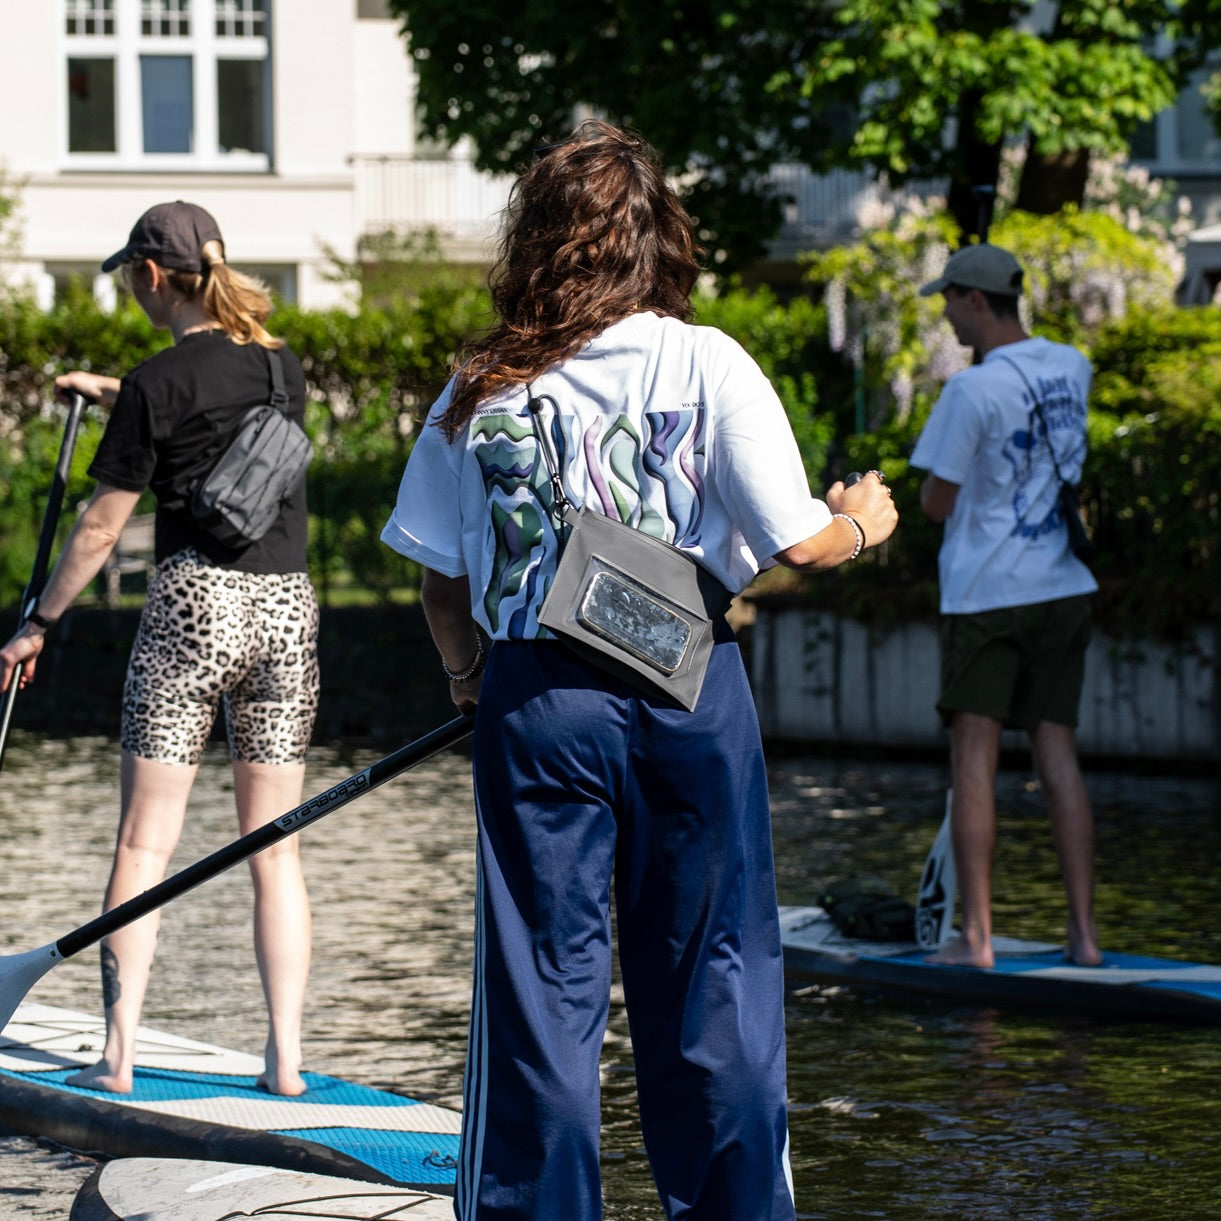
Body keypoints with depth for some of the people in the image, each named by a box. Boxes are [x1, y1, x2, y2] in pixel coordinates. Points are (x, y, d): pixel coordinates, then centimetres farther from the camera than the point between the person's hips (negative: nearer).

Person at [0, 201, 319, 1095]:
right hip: (288, 604, 5)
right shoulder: (282, 366, 9)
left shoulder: (159, 383, -8)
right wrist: (112, 393, 40)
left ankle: (119, 1053, -4)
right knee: (275, 847, 8)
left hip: (194, 600, -5)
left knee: (144, 843, 0)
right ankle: (286, 1057, 3)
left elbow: (100, 528, -4)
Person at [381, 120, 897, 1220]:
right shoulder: (706, 364, -5)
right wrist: (864, 520, 14)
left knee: (539, 986, 7)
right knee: (712, 982, 8)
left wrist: (467, 675, 25)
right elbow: (799, 544, -8)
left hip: (534, 701, 1)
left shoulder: (480, 389, 2)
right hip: (688, 695, -1)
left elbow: (439, 575, 6)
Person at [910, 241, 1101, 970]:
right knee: (1058, 755, 7)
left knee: (974, 759, -1)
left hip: (986, 591, -6)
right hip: (1065, 587, 6)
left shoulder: (974, 390, -15)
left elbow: (936, 501, -9)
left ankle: (976, 936, -5)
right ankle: (1084, 932, 3)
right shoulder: (1072, 369, 6)